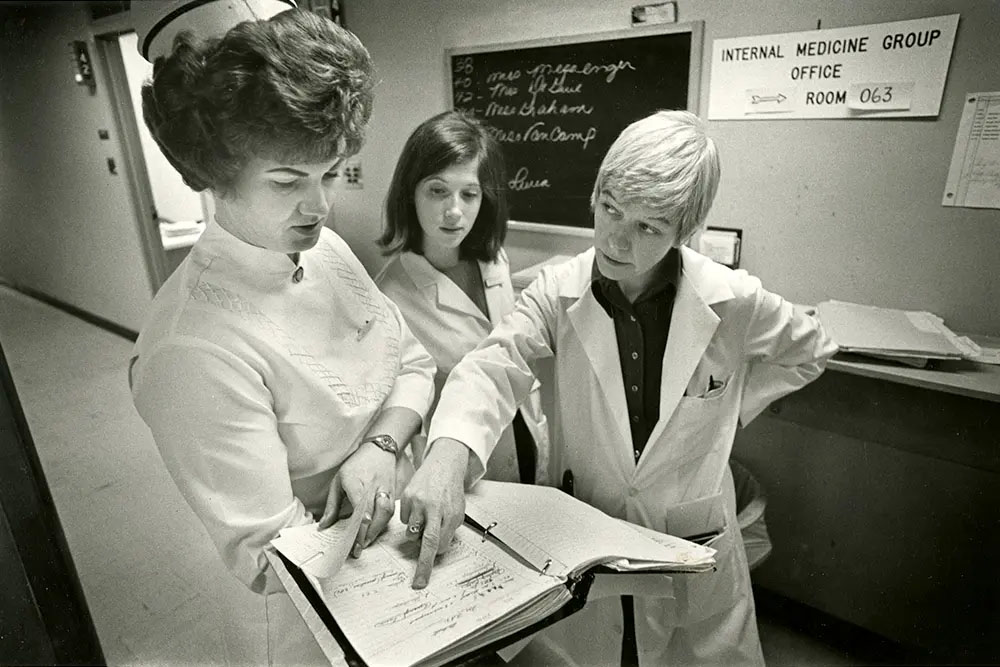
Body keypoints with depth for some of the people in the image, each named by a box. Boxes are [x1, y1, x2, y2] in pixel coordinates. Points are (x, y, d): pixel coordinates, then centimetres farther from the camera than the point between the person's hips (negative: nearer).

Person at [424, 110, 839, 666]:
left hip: (692, 549, 0)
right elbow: (493, 369, -26)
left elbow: (813, 348, 6)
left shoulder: (735, 301, -14)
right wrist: (450, 454, -45)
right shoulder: (559, 291, -14)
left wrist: (730, 407, -2)